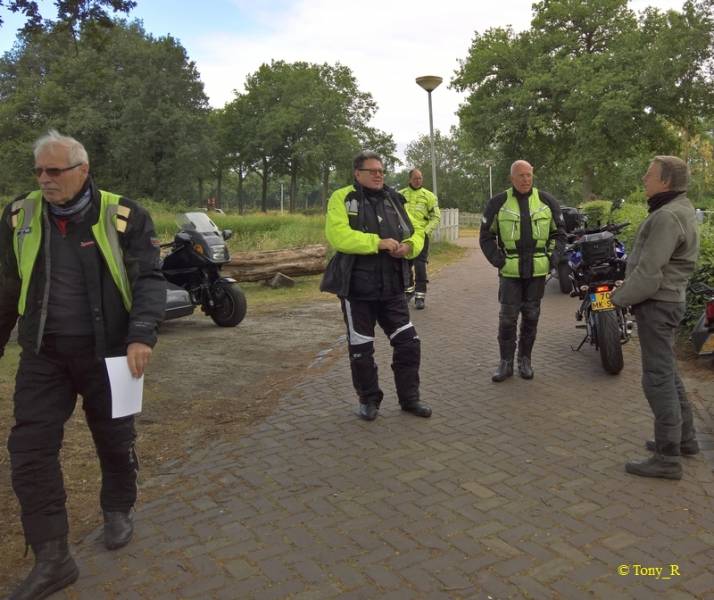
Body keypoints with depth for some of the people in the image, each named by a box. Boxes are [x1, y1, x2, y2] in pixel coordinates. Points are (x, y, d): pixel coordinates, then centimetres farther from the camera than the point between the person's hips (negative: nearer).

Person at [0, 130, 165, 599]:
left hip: (107, 352, -2)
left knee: (116, 439, 13)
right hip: (43, 355, 3)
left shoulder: (124, 217, -8)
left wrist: (142, 336, -24)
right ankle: (53, 558, 11)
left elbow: (150, 280, -10)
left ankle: (118, 510, 40)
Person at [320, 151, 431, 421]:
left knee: (408, 342, 6)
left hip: (392, 288, 4)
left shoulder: (394, 200, 11)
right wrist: (378, 242, -24)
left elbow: (416, 233, 12)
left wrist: (409, 245, -12)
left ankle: (409, 398, 22)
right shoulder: (342, 198, -5)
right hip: (357, 288, -4)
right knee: (361, 348, 8)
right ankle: (369, 400, 27)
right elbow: (338, 235, -20)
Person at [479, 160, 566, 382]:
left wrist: (553, 259, 1)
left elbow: (559, 233, 12)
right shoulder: (499, 203, -2)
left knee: (531, 316, 9)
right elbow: (486, 236, 3)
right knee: (507, 317, -1)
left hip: (538, 271, 2)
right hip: (510, 271, -2)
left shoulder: (547, 201, 5)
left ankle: (525, 360, 21)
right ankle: (506, 362, 10)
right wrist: (498, 261, -6)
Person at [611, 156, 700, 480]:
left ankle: (668, 458, 2)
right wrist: (628, 283, 10)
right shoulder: (679, 210, 14)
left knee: (658, 378, -5)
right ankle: (685, 437, 32)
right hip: (667, 300, 11)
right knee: (667, 372, 19)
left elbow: (649, 274, -24)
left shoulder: (667, 217, -20)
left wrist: (620, 297, -9)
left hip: (657, 305, -11)